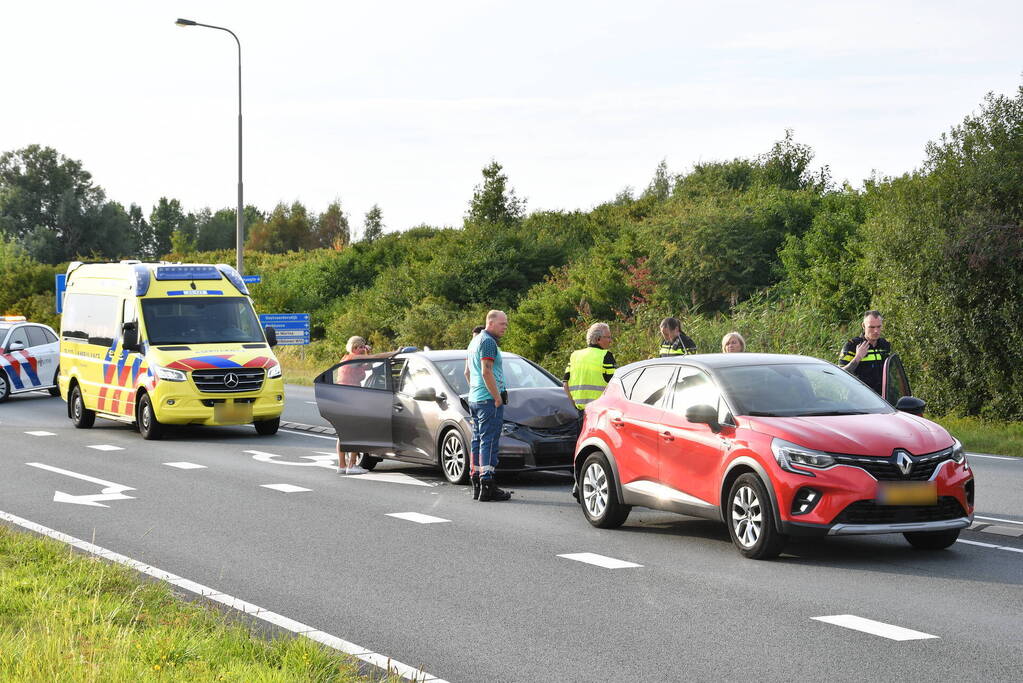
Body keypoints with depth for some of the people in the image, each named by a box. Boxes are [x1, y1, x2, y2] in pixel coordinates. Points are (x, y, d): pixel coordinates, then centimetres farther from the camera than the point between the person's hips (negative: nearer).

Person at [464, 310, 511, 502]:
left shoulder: (475, 341, 20)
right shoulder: (488, 342, -13)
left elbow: (467, 372, 27)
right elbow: (486, 372, -21)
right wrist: (498, 397, -17)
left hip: (474, 399, 10)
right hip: (489, 400, -10)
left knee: (478, 441, 11)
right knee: (489, 442, -11)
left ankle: (476, 484, 13)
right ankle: (487, 487, -14)